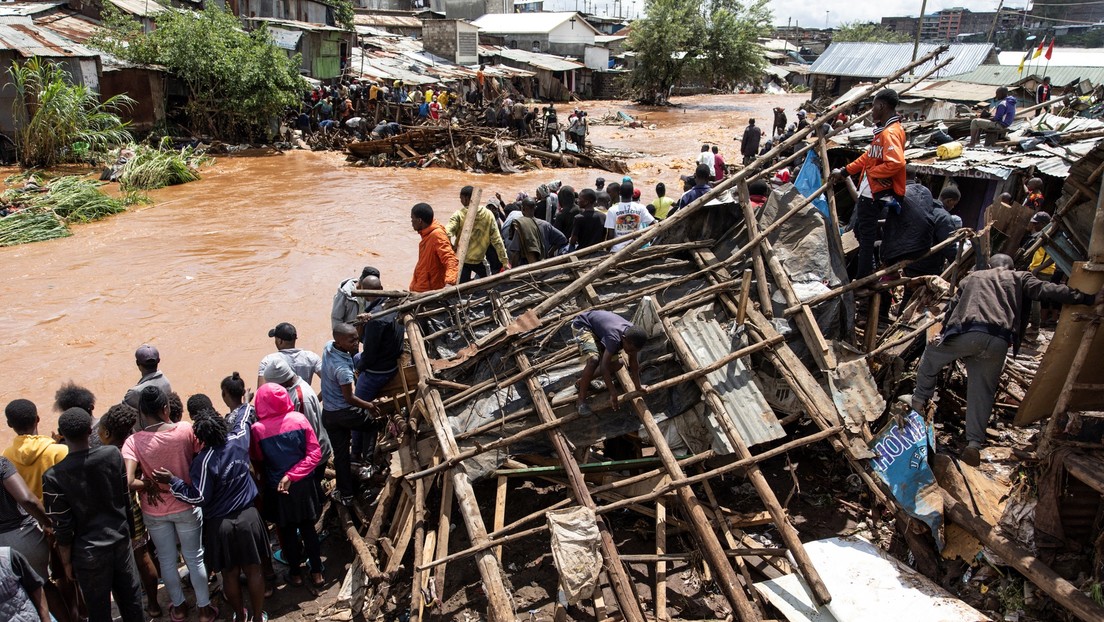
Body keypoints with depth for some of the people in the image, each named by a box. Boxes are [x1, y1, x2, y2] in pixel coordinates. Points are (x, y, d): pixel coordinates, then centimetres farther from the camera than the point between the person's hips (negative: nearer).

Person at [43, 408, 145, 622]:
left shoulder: (54, 477, -19)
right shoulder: (113, 454, -11)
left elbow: (62, 528, -12)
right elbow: (125, 495, 1)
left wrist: (66, 562, 2)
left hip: (89, 552, -3)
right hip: (121, 539, 3)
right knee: (130, 598, 19)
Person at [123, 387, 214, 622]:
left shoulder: (134, 442, -21)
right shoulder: (185, 429, -19)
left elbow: (128, 481, -30)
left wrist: (148, 484, -12)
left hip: (155, 512, 0)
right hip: (186, 505, 0)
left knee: (167, 560, 20)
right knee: (194, 558, 16)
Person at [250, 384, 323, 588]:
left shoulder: (257, 430, -17)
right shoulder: (299, 419, -13)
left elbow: (258, 462, -2)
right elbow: (315, 454, -14)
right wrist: (291, 475, -15)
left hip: (276, 489, -2)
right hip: (304, 485, 2)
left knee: (287, 532, 17)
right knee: (308, 528, 18)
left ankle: (295, 573, 32)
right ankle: (316, 572, 27)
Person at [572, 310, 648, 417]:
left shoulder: (633, 336, -19)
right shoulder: (614, 337, -40)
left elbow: (634, 363, -5)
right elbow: (604, 367, -38)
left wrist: (638, 386, -2)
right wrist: (613, 394, -35)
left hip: (598, 328, 8)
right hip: (582, 325, -8)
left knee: (617, 364, 3)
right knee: (594, 359, -32)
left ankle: (582, 383, 21)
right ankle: (581, 400, -16)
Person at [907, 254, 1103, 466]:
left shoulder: (972, 277, 31)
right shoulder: (1019, 277, 25)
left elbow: (952, 307, 27)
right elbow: (1045, 290, 8)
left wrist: (943, 334, 34)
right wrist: (1087, 298, 4)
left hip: (966, 332, 0)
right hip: (998, 342, 0)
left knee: (932, 354, 29)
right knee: (983, 392, 9)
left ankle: (919, 400, 34)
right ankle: (975, 444, 4)